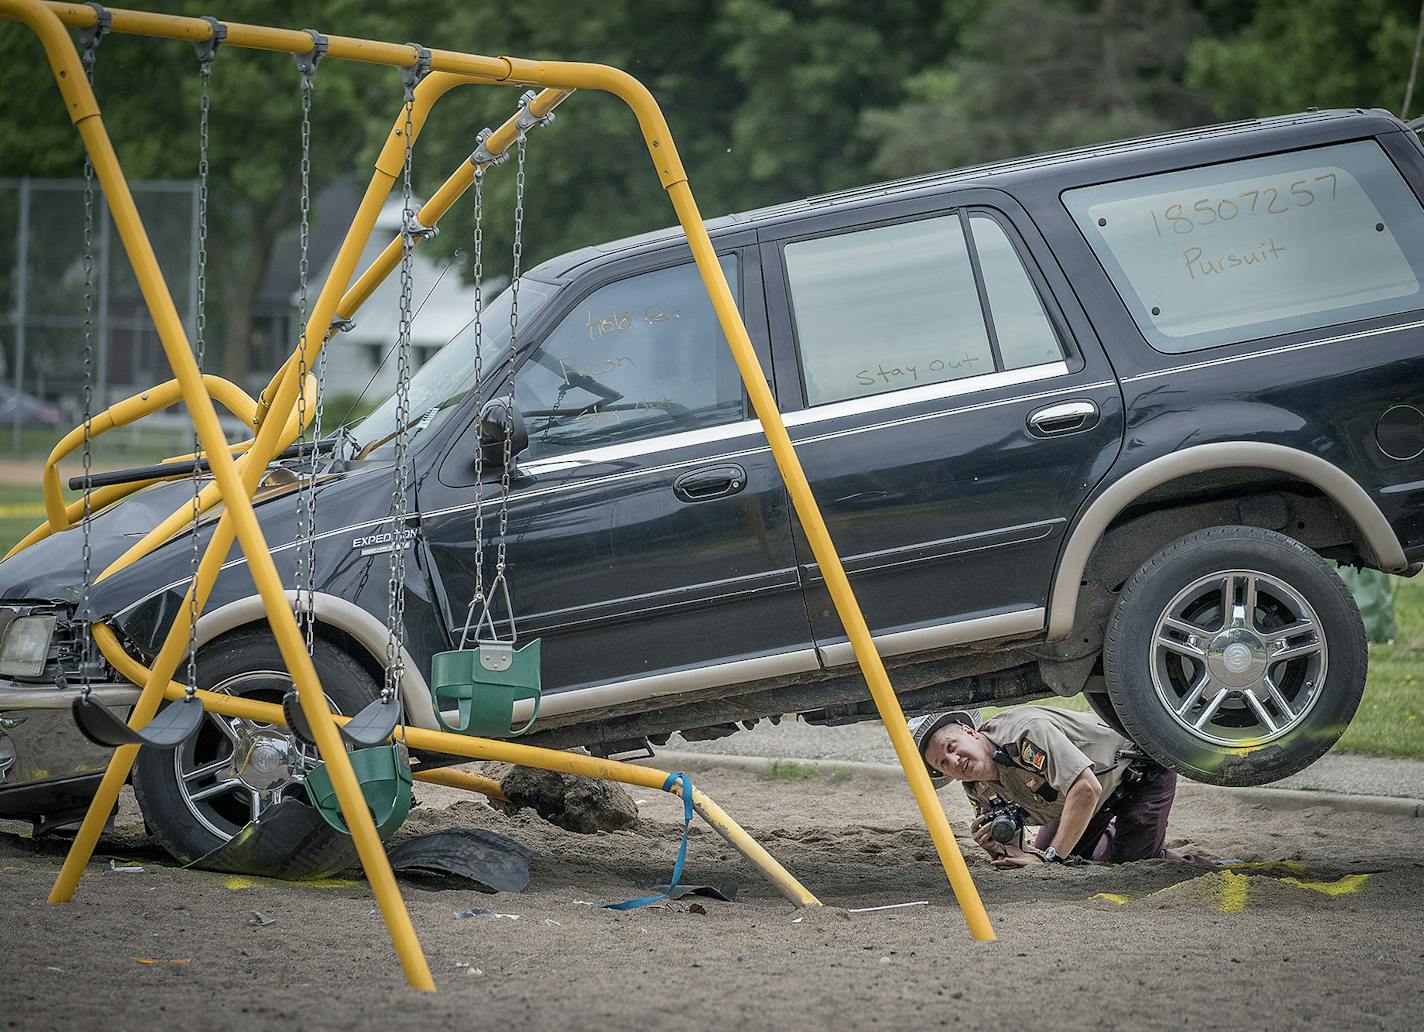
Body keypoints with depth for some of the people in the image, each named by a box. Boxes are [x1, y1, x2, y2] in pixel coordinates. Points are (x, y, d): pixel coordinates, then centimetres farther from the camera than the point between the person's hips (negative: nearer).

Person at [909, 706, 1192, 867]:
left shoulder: (1027, 730, -37)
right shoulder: (979, 791, -11)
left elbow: (1087, 788, -44)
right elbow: (1016, 859, -2)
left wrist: (1051, 857, -40)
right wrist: (998, 848, -27)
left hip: (1143, 767, -8)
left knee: (1129, 861, -20)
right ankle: (1106, 834, 29)